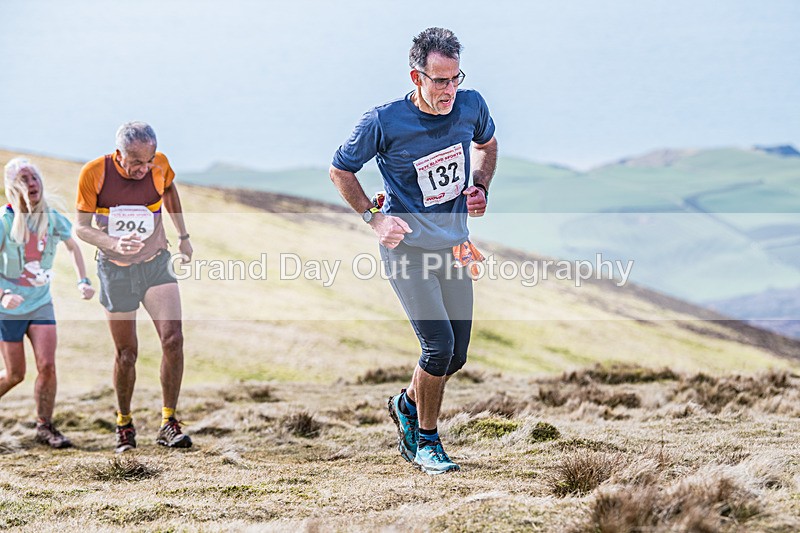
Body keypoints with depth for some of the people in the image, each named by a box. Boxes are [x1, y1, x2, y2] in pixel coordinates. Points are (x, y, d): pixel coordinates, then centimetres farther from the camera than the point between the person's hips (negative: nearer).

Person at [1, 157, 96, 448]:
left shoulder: (52, 218, -4)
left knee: (47, 366, -12)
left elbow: (72, 246, 16)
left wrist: (82, 280, 5)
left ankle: (44, 427, 2)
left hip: (41, 303, 3)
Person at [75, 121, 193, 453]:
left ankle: (168, 425, -7)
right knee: (126, 353, 4)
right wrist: (114, 244, -29)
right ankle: (124, 425, 25)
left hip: (156, 264, 1)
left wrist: (183, 236, 17)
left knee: (173, 339, -16)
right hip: (115, 271, -1)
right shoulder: (94, 173, -16)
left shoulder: (159, 165, -10)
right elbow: (82, 227, -11)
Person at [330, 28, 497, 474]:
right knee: (439, 344, -16)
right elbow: (340, 171, -1)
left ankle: (408, 404, 37)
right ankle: (426, 441, 6)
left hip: (453, 245, 5)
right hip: (407, 248, -5)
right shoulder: (384, 123, -17)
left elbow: (487, 144, 18)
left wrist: (480, 187, 2)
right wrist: (374, 218, -11)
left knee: (457, 355, 7)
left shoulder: (471, 106, -6)